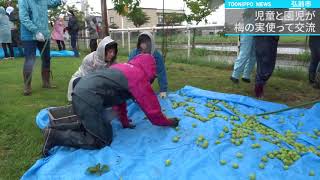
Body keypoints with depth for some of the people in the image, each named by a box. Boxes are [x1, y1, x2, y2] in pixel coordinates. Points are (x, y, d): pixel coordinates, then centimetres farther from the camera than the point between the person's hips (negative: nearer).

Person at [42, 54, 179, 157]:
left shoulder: (124, 67, 24)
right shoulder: (140, 78, -1)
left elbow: (118, 97, 30)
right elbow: (152, 109, 3)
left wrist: (125, 122, 35)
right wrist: (169, 122, 21)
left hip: (80, 89, 9)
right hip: (89, 98, -9)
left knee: (104, 127, 21)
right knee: (102, 141, 1)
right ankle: (56, 136, -4)